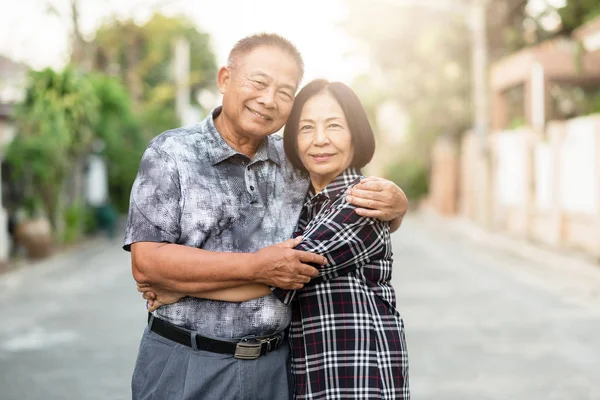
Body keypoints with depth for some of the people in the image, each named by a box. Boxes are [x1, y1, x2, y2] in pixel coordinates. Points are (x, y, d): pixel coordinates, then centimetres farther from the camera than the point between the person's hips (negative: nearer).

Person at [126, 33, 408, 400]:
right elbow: (146, 263, -15)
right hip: (187, 366, -4)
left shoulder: (297, 164, 5)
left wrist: (395, 203, -6)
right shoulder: (172, 153, -5)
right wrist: (256, 268, -20)